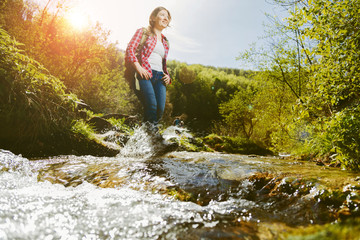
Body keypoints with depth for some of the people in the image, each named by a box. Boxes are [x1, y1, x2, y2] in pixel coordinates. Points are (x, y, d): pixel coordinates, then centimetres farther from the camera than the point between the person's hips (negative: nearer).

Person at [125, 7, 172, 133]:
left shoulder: (165, 42, 29)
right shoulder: (143, 32, 13)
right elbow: (130, 49, 0)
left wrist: (167, 76, 12)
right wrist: (138, 66, -16)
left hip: (159, 76, 5)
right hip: (144, 74, -5)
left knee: (160, 109, -14)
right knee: (152, 107, -24)